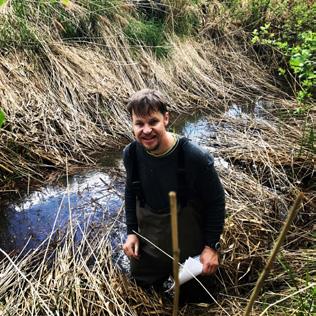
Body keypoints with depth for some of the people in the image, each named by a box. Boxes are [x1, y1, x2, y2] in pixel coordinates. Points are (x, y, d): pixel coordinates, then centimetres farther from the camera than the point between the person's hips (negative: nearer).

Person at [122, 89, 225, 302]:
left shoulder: (195, 158, -31)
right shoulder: (131, 154, -17)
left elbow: (216, 201, -17)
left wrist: (212, 246, -13)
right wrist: (131, 232, 1)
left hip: (188, 243, -3)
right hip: (148, 238, 4)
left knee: (188, 291, 20)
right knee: (142, 283, 25)